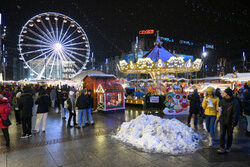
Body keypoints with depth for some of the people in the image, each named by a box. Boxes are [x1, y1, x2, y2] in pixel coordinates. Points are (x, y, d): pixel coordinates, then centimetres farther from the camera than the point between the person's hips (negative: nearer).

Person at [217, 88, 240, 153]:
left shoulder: (235, 102, -13)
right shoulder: (222, 101, 3)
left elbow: (236, 113, -13)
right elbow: (220, 107, 21)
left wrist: (234, 123, -15)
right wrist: (219, 109, -3)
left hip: (230, 122, -4)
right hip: (222, 121, 4)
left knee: (229, 135, 12)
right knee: (222, 134, 1)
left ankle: (228, 148, 28)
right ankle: (222, 148, 7)